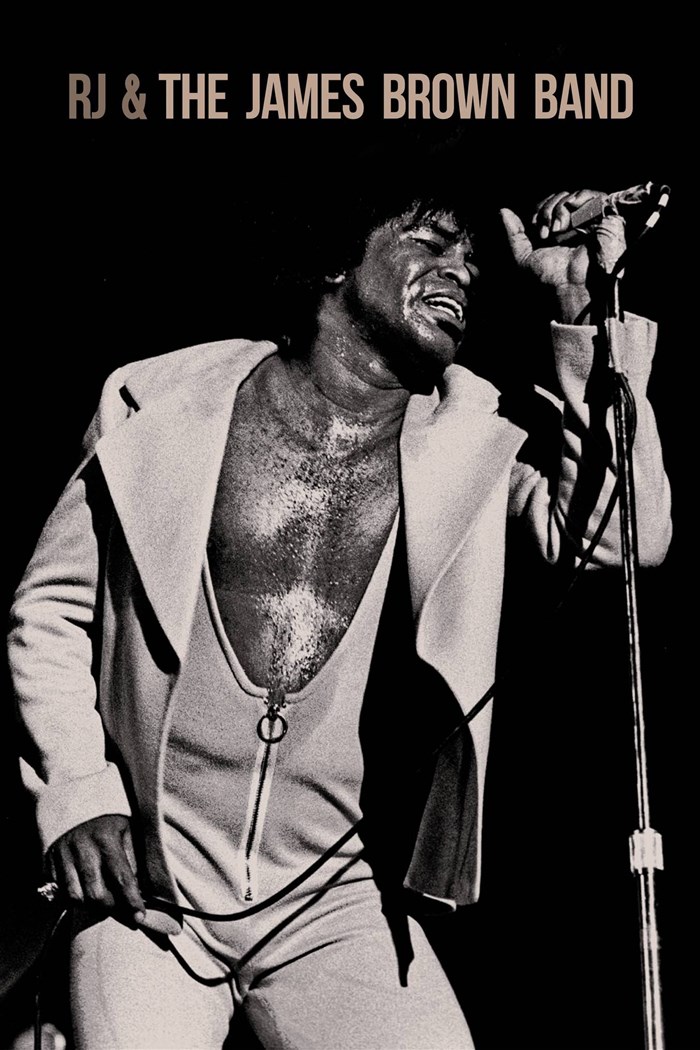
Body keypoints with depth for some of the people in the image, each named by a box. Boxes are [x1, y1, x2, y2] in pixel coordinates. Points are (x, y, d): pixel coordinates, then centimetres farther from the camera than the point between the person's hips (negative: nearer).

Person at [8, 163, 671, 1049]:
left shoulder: (467, 444, 1)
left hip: (336, 908, 2)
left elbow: (622, 536, -13)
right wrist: (76, 791, -5)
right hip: (150, 885, -1)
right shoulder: (163, 404, -2)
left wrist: (582, 312, -15)